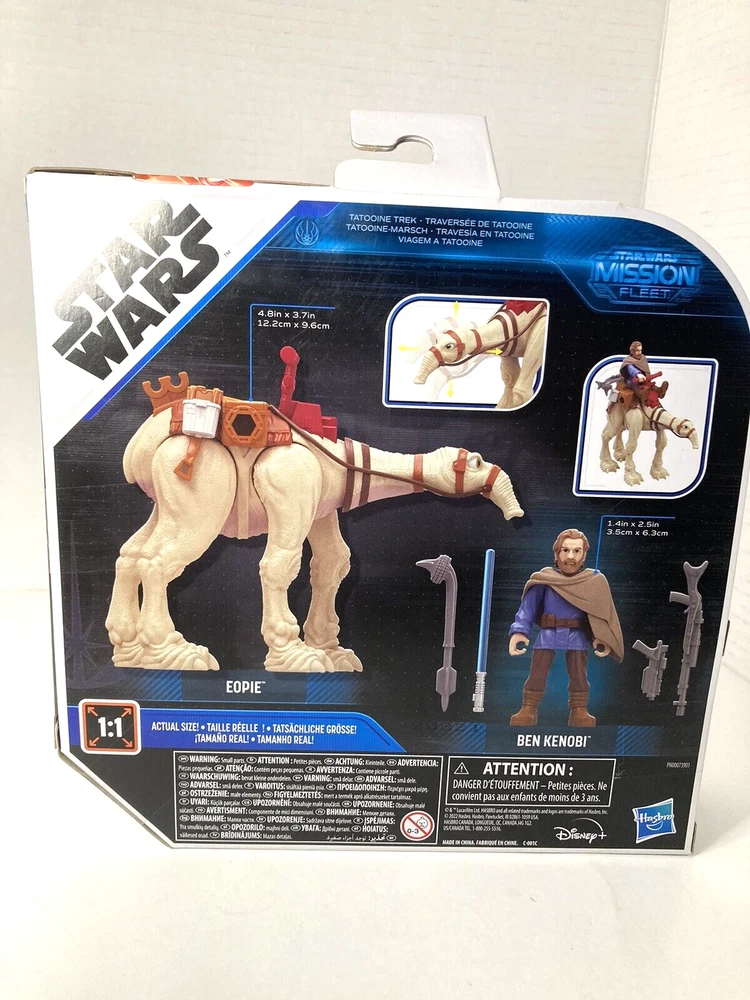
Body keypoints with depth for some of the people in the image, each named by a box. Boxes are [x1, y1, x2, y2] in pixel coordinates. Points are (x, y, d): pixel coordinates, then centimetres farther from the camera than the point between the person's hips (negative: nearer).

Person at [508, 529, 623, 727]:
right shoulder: (544, 578, -3)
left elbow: (600, 611, 3)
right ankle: (528, 710, 10)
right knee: (537, 674, 1)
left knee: (578, 675, 3)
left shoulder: (593, 580, 0)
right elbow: (528, 605, -5)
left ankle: (579, 711, 13)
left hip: (577, 636, 0)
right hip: (548, 635, 0)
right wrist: (519, 631, -18)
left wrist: (599, 638, -10)